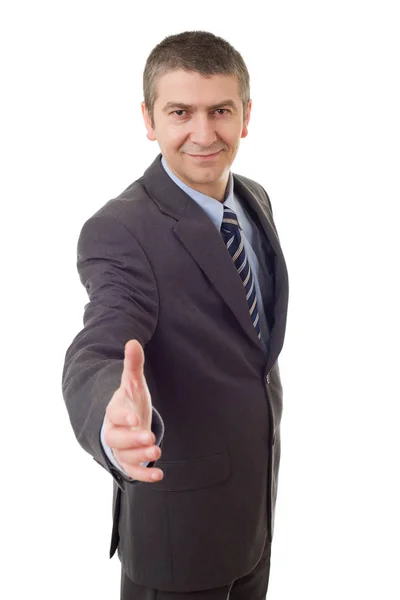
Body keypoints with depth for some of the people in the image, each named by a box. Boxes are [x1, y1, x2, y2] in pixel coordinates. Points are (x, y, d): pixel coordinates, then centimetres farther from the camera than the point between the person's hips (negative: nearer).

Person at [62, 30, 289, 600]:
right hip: (178, 512, -7)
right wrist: (115, 423, -59)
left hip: (257, 495, 7)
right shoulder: (119, 231, -24)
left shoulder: (255, 200, 0)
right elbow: (96, 356, -36)